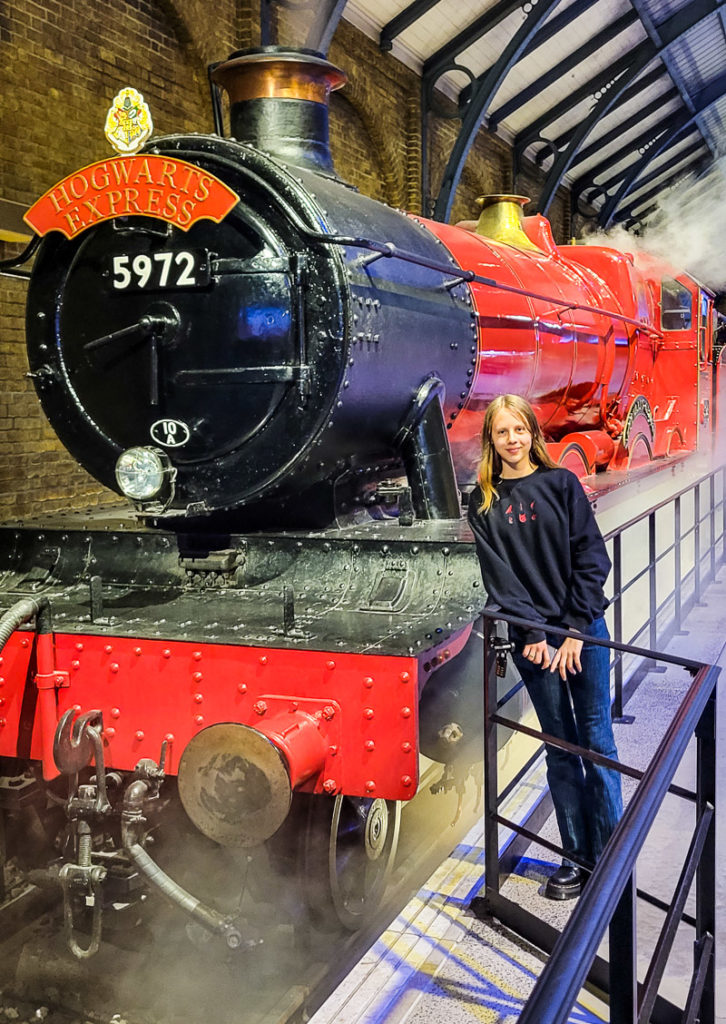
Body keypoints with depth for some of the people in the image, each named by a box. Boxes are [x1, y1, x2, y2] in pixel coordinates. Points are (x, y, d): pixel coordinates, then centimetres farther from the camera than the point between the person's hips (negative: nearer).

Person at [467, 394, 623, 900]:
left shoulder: (562, 483, 1)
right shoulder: (483, 502, 4)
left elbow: (592, 557, -3)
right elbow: (498, 574, -3)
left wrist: (576, 629, -10)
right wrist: (533, 634, -12)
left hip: (584, 629, -1)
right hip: (533, 636, 1)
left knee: (597, 740, 3)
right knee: (561, 748, 9)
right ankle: (577, 857, 19)